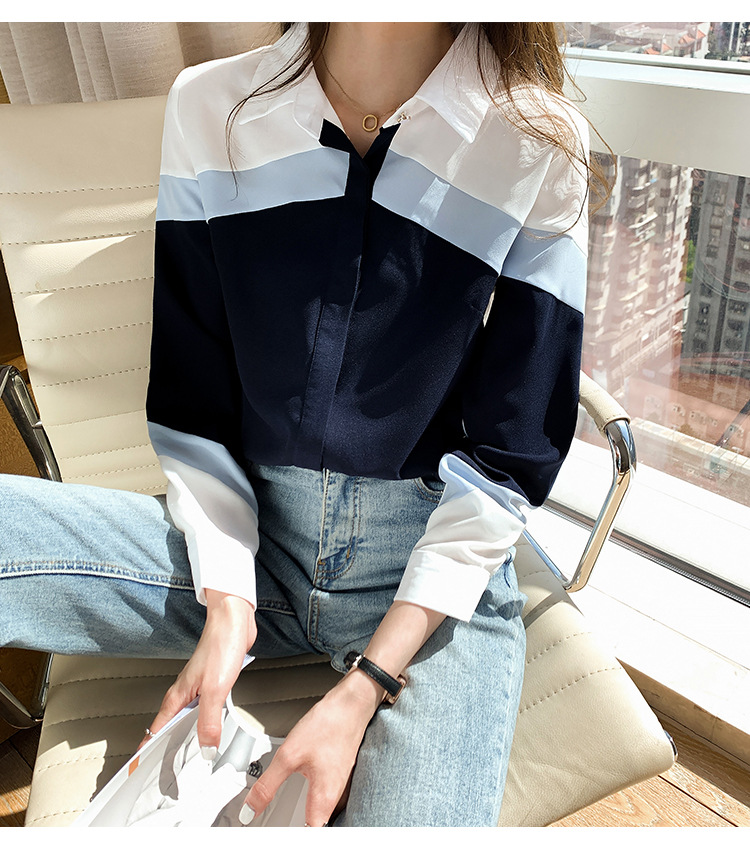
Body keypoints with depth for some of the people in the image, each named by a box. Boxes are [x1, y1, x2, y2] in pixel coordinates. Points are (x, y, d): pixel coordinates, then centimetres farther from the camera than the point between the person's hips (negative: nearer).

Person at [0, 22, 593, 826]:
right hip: (248, 540, 3)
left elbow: (508, 453, -7)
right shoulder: (208, 107, 0)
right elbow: (189, 405, 3)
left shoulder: (538, 146, -6)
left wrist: (366, 685, -12)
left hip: (437, 565, -1)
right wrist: (227, 607, -8)